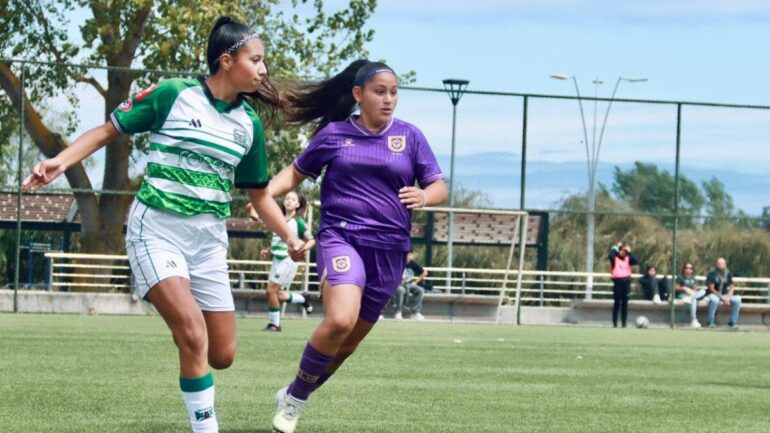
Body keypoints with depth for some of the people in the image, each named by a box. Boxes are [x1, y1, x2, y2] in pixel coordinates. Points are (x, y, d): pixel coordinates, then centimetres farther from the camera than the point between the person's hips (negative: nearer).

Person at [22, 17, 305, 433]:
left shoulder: (249, 122, 6)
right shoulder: (173, 94, -8)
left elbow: (259, 194, 16)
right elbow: (109, 130, -1)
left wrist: (290, 238, 4)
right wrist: (60, 161, -15)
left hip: (209, 240, 5)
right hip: (157, 229, -5)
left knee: (222, 355, 3)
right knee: (194, 336, -23)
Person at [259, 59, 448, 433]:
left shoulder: (409, 136, 7)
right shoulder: (334, 134, 3)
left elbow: (439, 188, 9)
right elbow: (296, 173, 15)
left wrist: (424, 196, -15)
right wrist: (265, 192, -5)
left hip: (389, 250, 3)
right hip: (341, 238, -3)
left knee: (350, 341, 8)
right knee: (340, 320, -28)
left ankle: (294, 399, 31)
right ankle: (294, 396, -6)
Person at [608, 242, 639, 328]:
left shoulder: (628, 259, 13)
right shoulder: (615, 258, 2)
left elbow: (636, 261, -2)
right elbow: (610, 256, -20)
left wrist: (629, 252, 0)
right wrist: (615, 248, -8)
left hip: (626, 281, 4)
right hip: (618, 281, -4)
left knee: (625, 303, 6)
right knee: (617, 303, -2)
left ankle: (624, 324, 11)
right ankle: (614, 324, 2)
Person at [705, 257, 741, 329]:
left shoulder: (728, 274, 6)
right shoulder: (712, 274, -9)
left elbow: (731, 287, 7)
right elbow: (711, 289, -13)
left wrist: (728, 298, -13)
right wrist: (722, 299, -19)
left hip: (725, 295, 5)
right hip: (714, 295, -5)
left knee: (737, 299, -20)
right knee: (714, 299, -39)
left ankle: (733, 322, -10)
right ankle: (711, 322, -26)